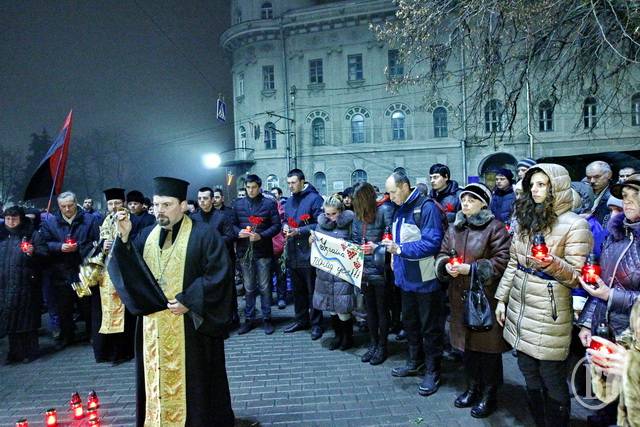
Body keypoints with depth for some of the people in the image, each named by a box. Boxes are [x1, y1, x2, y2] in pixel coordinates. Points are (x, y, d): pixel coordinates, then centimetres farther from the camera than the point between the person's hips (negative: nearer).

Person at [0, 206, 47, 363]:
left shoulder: (32, 234, 1)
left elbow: (44, 252, -5)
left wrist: (33, 251, -22)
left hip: (25, 284, -4)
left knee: (26, 318, 0)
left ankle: (29, 352, 11)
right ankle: (15, 352, 17)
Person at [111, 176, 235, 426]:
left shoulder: (204, 235, -9)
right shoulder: (148, 235, 9)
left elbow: (218, 275, -15)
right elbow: (129, 270, 3)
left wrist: (189, 301, -20)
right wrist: (124, 238, -11)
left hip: (189, 325, -5)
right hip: (154, 326, 5)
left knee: (192, 380, 6)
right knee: (157, 378, 15)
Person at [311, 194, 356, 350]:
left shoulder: (349, 223, -8)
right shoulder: (321, 223, 6)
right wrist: (311, 240, -7)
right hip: (325, 272, 4)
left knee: (343, 310, 0)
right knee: (331, 308, 13)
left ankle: (348, 337, 23)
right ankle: (338, 335, 33)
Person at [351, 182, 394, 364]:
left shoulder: (384, 210, -12)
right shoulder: (359, 214, 9)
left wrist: (376, 247, -27)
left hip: (380, 269, -6)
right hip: (364, 269, 7)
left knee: (382, 309, 7)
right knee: (370, 308, 16)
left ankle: (382, 346, 21)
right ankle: (373, 344, 30)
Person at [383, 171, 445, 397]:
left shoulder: (427, 207, -17)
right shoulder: (400, 209, 9)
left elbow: (432, 243, -24)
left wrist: (401, 249, -26)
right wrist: (391, 246, 2)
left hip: (425, 279, -8)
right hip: (406, 277, 9)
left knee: (430, 327, 5)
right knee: (409, 322, 20)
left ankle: (432, 372, 20)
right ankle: (415, 362, 38)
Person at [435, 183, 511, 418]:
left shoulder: (495, 227, -10)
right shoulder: (454, 228, 10)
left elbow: (502, 260, -16)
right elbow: (442, 254, 12)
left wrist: (471, 268, -21)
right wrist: (447, 265, -10)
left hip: (486, 296, -6)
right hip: (460, 296, 6)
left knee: (487, 345, 4)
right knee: (466, 342, 16)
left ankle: (489, 395, 22)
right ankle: (472, 388, 34)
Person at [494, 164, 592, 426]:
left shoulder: (575, 224, -11)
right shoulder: (525, 219, 9)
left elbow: (577, 277, -11)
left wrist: (552, 263, -30)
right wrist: (501, 299, 12)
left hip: (549, 316, -6)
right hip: (519, 311, 6)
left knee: (552, 383, 8)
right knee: (531, 379, 19)